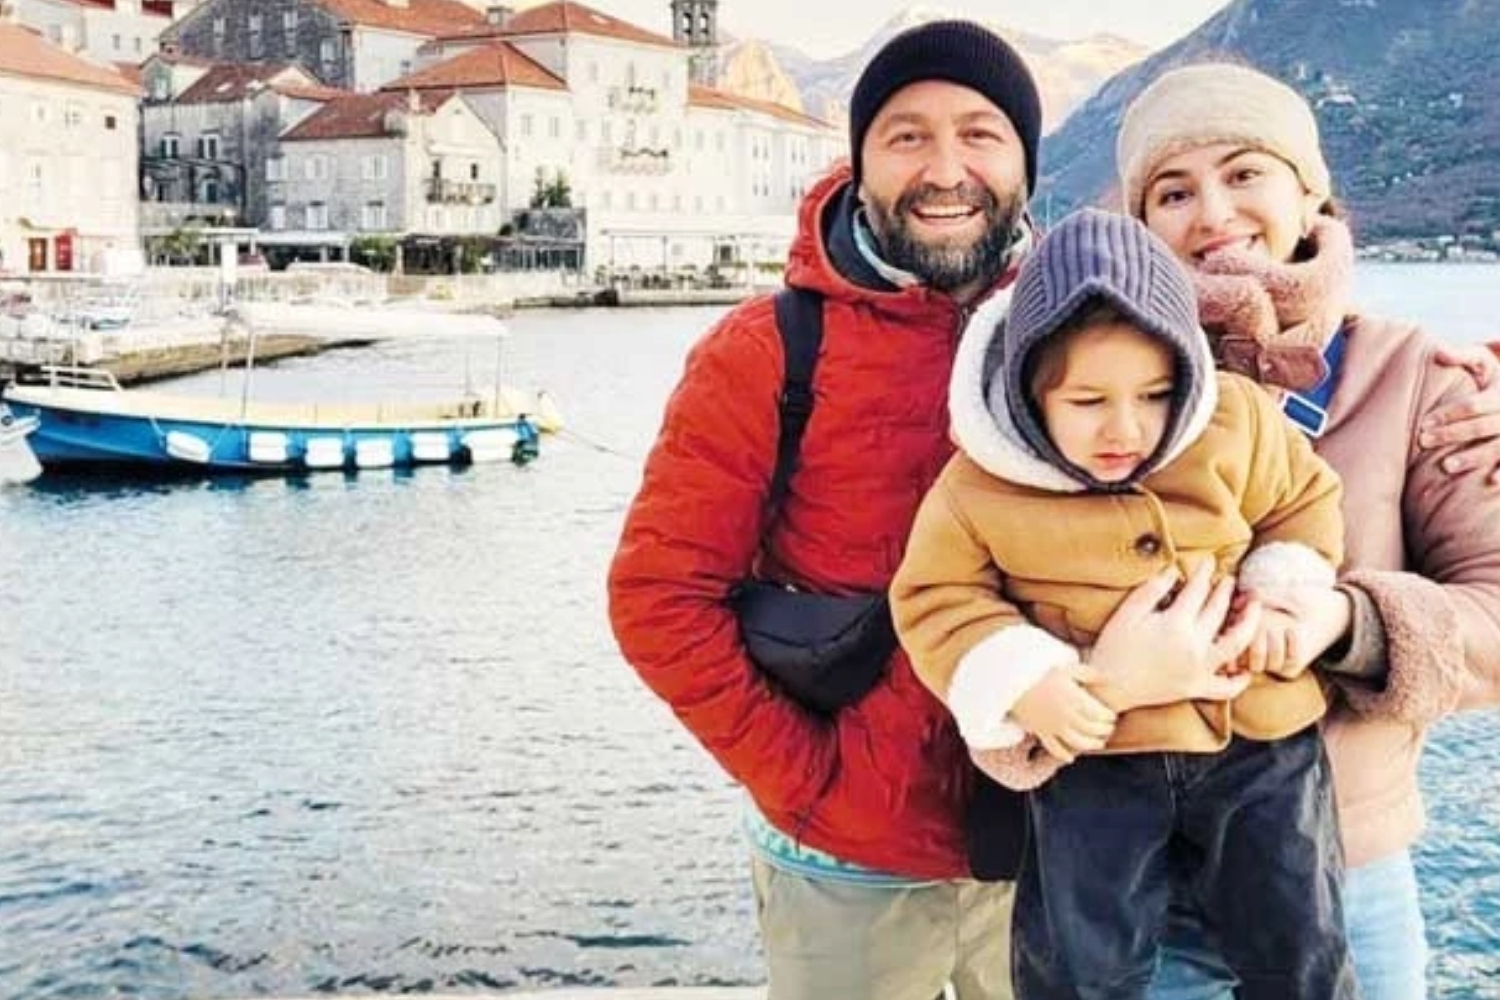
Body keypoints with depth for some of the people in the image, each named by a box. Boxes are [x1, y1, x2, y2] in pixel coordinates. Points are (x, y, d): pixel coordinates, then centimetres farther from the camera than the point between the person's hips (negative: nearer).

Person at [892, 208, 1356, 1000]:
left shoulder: (1237, 425, -8)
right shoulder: (980, 487, -15)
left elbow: (1304, 500, 9)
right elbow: (936, 596, -3)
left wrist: (1279, 598, -6)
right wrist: (1021, 681, -17)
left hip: (1259, 735, 2)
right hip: (1096, 745, -2)